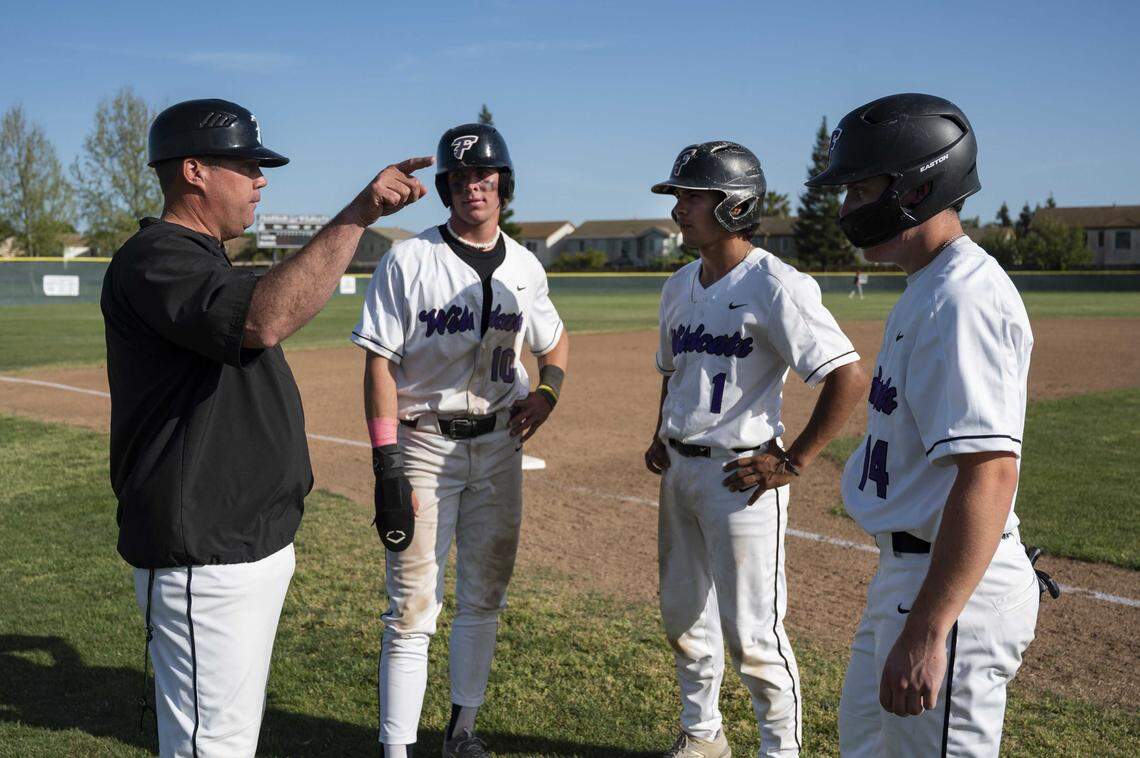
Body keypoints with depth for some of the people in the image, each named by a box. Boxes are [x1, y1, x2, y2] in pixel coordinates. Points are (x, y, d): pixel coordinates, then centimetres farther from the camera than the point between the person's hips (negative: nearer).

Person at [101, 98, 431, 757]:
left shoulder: (205, 261, 17)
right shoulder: (154, 259, -17)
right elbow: (265, 320, -36)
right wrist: (359, 214, -35)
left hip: (255, 544, 11)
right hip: (204, 557, -11)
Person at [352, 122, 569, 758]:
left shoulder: (525, 267, 7)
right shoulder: (409, 260, -7)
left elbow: (555, 340, 23)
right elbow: (381, 363, -10)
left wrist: (549, 390, 0)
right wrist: (388, 466, -17)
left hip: (499, 445, 5)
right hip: (424, 444, -4)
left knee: (485, 598, 13)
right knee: (414, 606, -4)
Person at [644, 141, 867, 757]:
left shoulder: (774, 286, -17)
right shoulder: (678, 287, 9)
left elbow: (849, 376, -22)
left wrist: (794, 462, -20)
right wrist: (661, 435, 12)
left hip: (741, 475, -8)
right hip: (679, 470, 8)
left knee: (751, 631, -1)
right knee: (682, 615, 18)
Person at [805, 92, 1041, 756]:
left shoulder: (963, 300, -21)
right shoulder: (928, 291, 13)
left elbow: (990, 473, -29)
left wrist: (926, 633, -31)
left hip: (953, 586, -11)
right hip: (909, 570, 11)